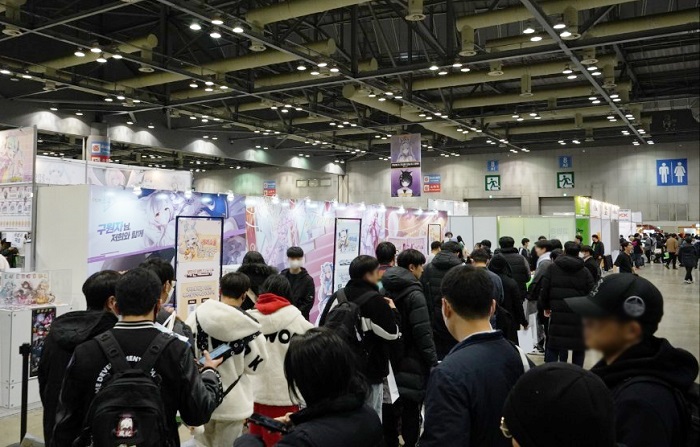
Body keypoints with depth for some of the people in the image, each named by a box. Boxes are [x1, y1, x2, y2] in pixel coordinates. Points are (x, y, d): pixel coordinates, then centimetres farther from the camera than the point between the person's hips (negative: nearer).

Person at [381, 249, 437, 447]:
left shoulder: (384, 289, 6)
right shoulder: (414, 294, -16)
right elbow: (423, 333, -19)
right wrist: (433, 362, -13)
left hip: (388, 357, 7)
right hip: (410, 360, -7)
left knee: (390, 406, 15)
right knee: (411, 408, 3)